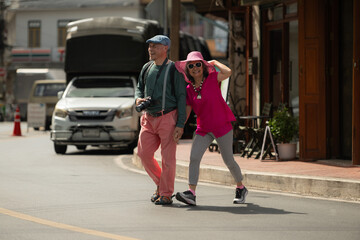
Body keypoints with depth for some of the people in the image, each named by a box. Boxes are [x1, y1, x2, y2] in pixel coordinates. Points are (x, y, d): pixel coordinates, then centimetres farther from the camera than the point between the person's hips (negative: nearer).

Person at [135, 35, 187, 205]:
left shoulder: (173, 69, -6)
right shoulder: (147, 68, 11)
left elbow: (181, 98, -7)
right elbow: (139, 87, 24)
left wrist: (180, 124, -13)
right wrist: (138, 99, -2)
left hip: (168, 118, -6)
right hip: (149, 118, 6)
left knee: (168, 157, -4)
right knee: (143, 153, 1)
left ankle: (166, 194, 5)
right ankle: (160, 183, 22)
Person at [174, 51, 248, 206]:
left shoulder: (212, 78, -7)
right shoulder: (189, 89, 5)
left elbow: (228, 72, -25)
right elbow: (187, 111, 9)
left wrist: (215, 63, -8)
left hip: (222, 126, -4)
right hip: (203, 129, 4)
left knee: (228, 161, 5)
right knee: (194, 158, -15)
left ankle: (241, 188, 28)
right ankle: (191, 194, -21)